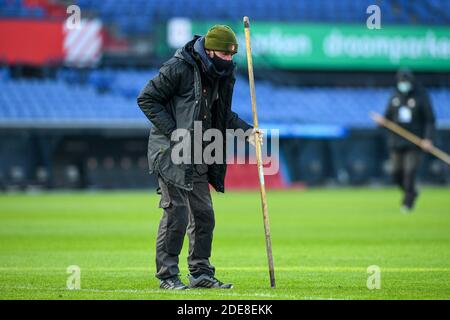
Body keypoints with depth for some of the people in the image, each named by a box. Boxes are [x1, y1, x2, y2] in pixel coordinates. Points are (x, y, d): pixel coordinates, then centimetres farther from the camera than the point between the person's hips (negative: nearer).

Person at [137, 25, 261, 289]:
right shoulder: (179, 68, -16)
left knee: (204, 215, 9)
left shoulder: (223, 74, 7)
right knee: (177, 213, -10)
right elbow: (147, 99, -14)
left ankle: (201, 272, 18)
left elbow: (222, 114, 19)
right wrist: (173, 131, -19)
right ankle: (167, 275, -1)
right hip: (170, 152, -8)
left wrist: (246, 130, 2)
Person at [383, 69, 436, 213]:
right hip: (396, 141, 4)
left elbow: (430, 120, -2)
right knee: (396, 173, 6)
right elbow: (388, 117, 17)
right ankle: (411, 192, 31)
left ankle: (408, 201, -5)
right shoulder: (395, 97, 10)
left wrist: (428, 138, -15)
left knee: (410, 171, -13)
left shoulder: (421, 97, -3)